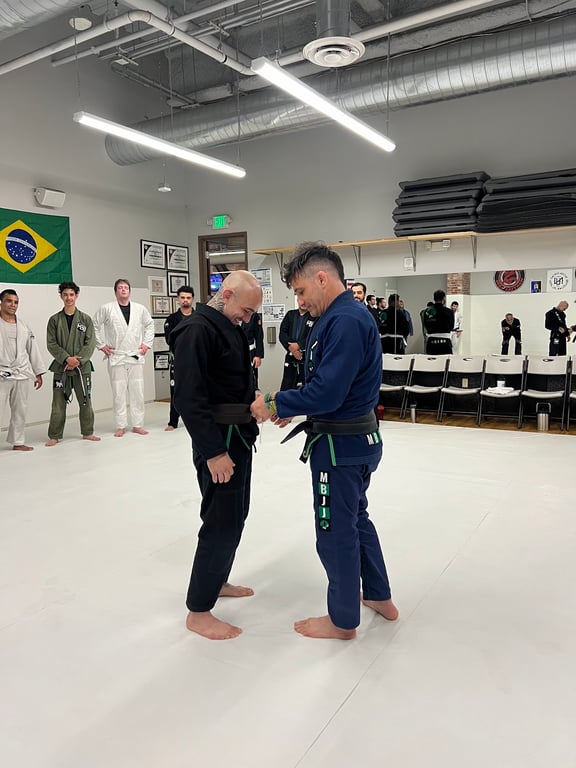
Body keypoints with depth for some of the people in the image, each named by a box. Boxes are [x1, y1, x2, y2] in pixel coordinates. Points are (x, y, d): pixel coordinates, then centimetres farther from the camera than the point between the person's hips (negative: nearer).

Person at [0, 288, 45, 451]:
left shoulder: (23, 326, 10)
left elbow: (33, 349, 14)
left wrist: (38, 373, 12)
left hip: (22, 374, 5)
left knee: (20, 410, 12)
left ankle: (17, 442, 25)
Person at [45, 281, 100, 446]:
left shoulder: (85, 319, 3)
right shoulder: (54, 320, 4)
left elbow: (91, 343, -2)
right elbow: (51, 344, -1)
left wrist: (78, 360, -13)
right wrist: (67, 358, -14)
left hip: (82, 367, 0)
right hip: (61, 367, 0)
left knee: (85, 401, 7)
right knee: (58, 403, 1)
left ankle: (87, 432, 21)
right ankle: (54, 436, 11)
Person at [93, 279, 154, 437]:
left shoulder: (140, 309, 6)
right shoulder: (106, 309, 0)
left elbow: (149, 324, 20)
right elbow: (94, 326, 6)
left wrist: (146, 343, 11)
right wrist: (101, 345, 2)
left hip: (136, 356, 2)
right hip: (116, 357, -2)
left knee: (137, 392, 4)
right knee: (118, 392, 1)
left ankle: (137, 425, 13)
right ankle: (121, 426, 10)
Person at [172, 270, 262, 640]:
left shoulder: (230, 327, 13)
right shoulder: (197, 330, -19)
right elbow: (189, 398, -24)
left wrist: (260, 404, 7)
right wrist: (213, 451, -24)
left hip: (239, 435, 10)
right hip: (218, 441, -10)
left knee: (236, 514, 19)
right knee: (223, 522, -4)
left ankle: (217, 582, 38)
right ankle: (198, 612, 12)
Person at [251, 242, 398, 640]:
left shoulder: (345, 322, -24)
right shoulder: (347, 316, 9)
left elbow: (326, 393, -29)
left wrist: (274, 405, -16)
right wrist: (292, 406, 5)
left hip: (342, 445, -10)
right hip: (357, 438, 10)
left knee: (336, 532, 7)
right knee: (356, 518, 24)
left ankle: (343, 620, 27)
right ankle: (380, 597, 42)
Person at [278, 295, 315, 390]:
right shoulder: (290, 314, 11)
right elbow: (282, 333, 3)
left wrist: (299, 345, -19)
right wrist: (291, 347, -13)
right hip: (291, 357, 3)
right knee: (286, 388, 3)